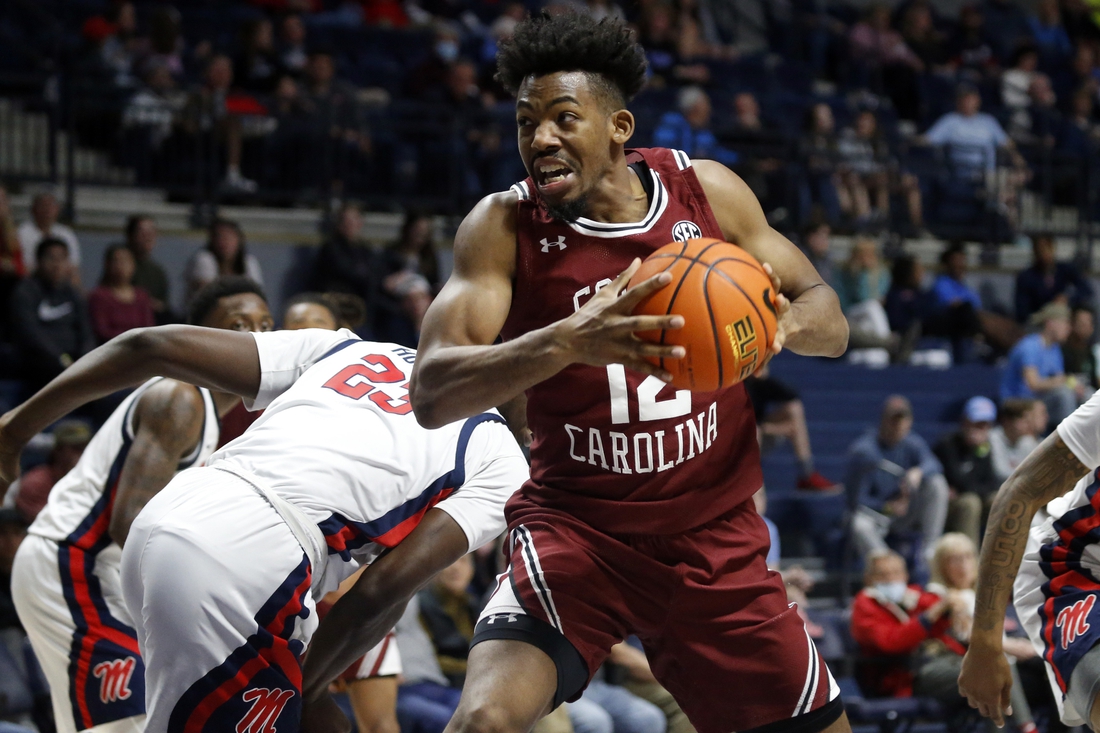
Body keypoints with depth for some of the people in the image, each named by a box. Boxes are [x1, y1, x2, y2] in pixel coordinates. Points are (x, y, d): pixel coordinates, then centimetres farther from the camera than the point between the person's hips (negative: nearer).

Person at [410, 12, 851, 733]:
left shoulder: (707, 191, -3)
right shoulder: (505, 226, -12)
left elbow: (830, 323, 4)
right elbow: (431, 393, -23)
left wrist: (783, 324, -21)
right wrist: (566, 342, -40)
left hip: (715, 536, 3)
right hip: (578, 530, -3)